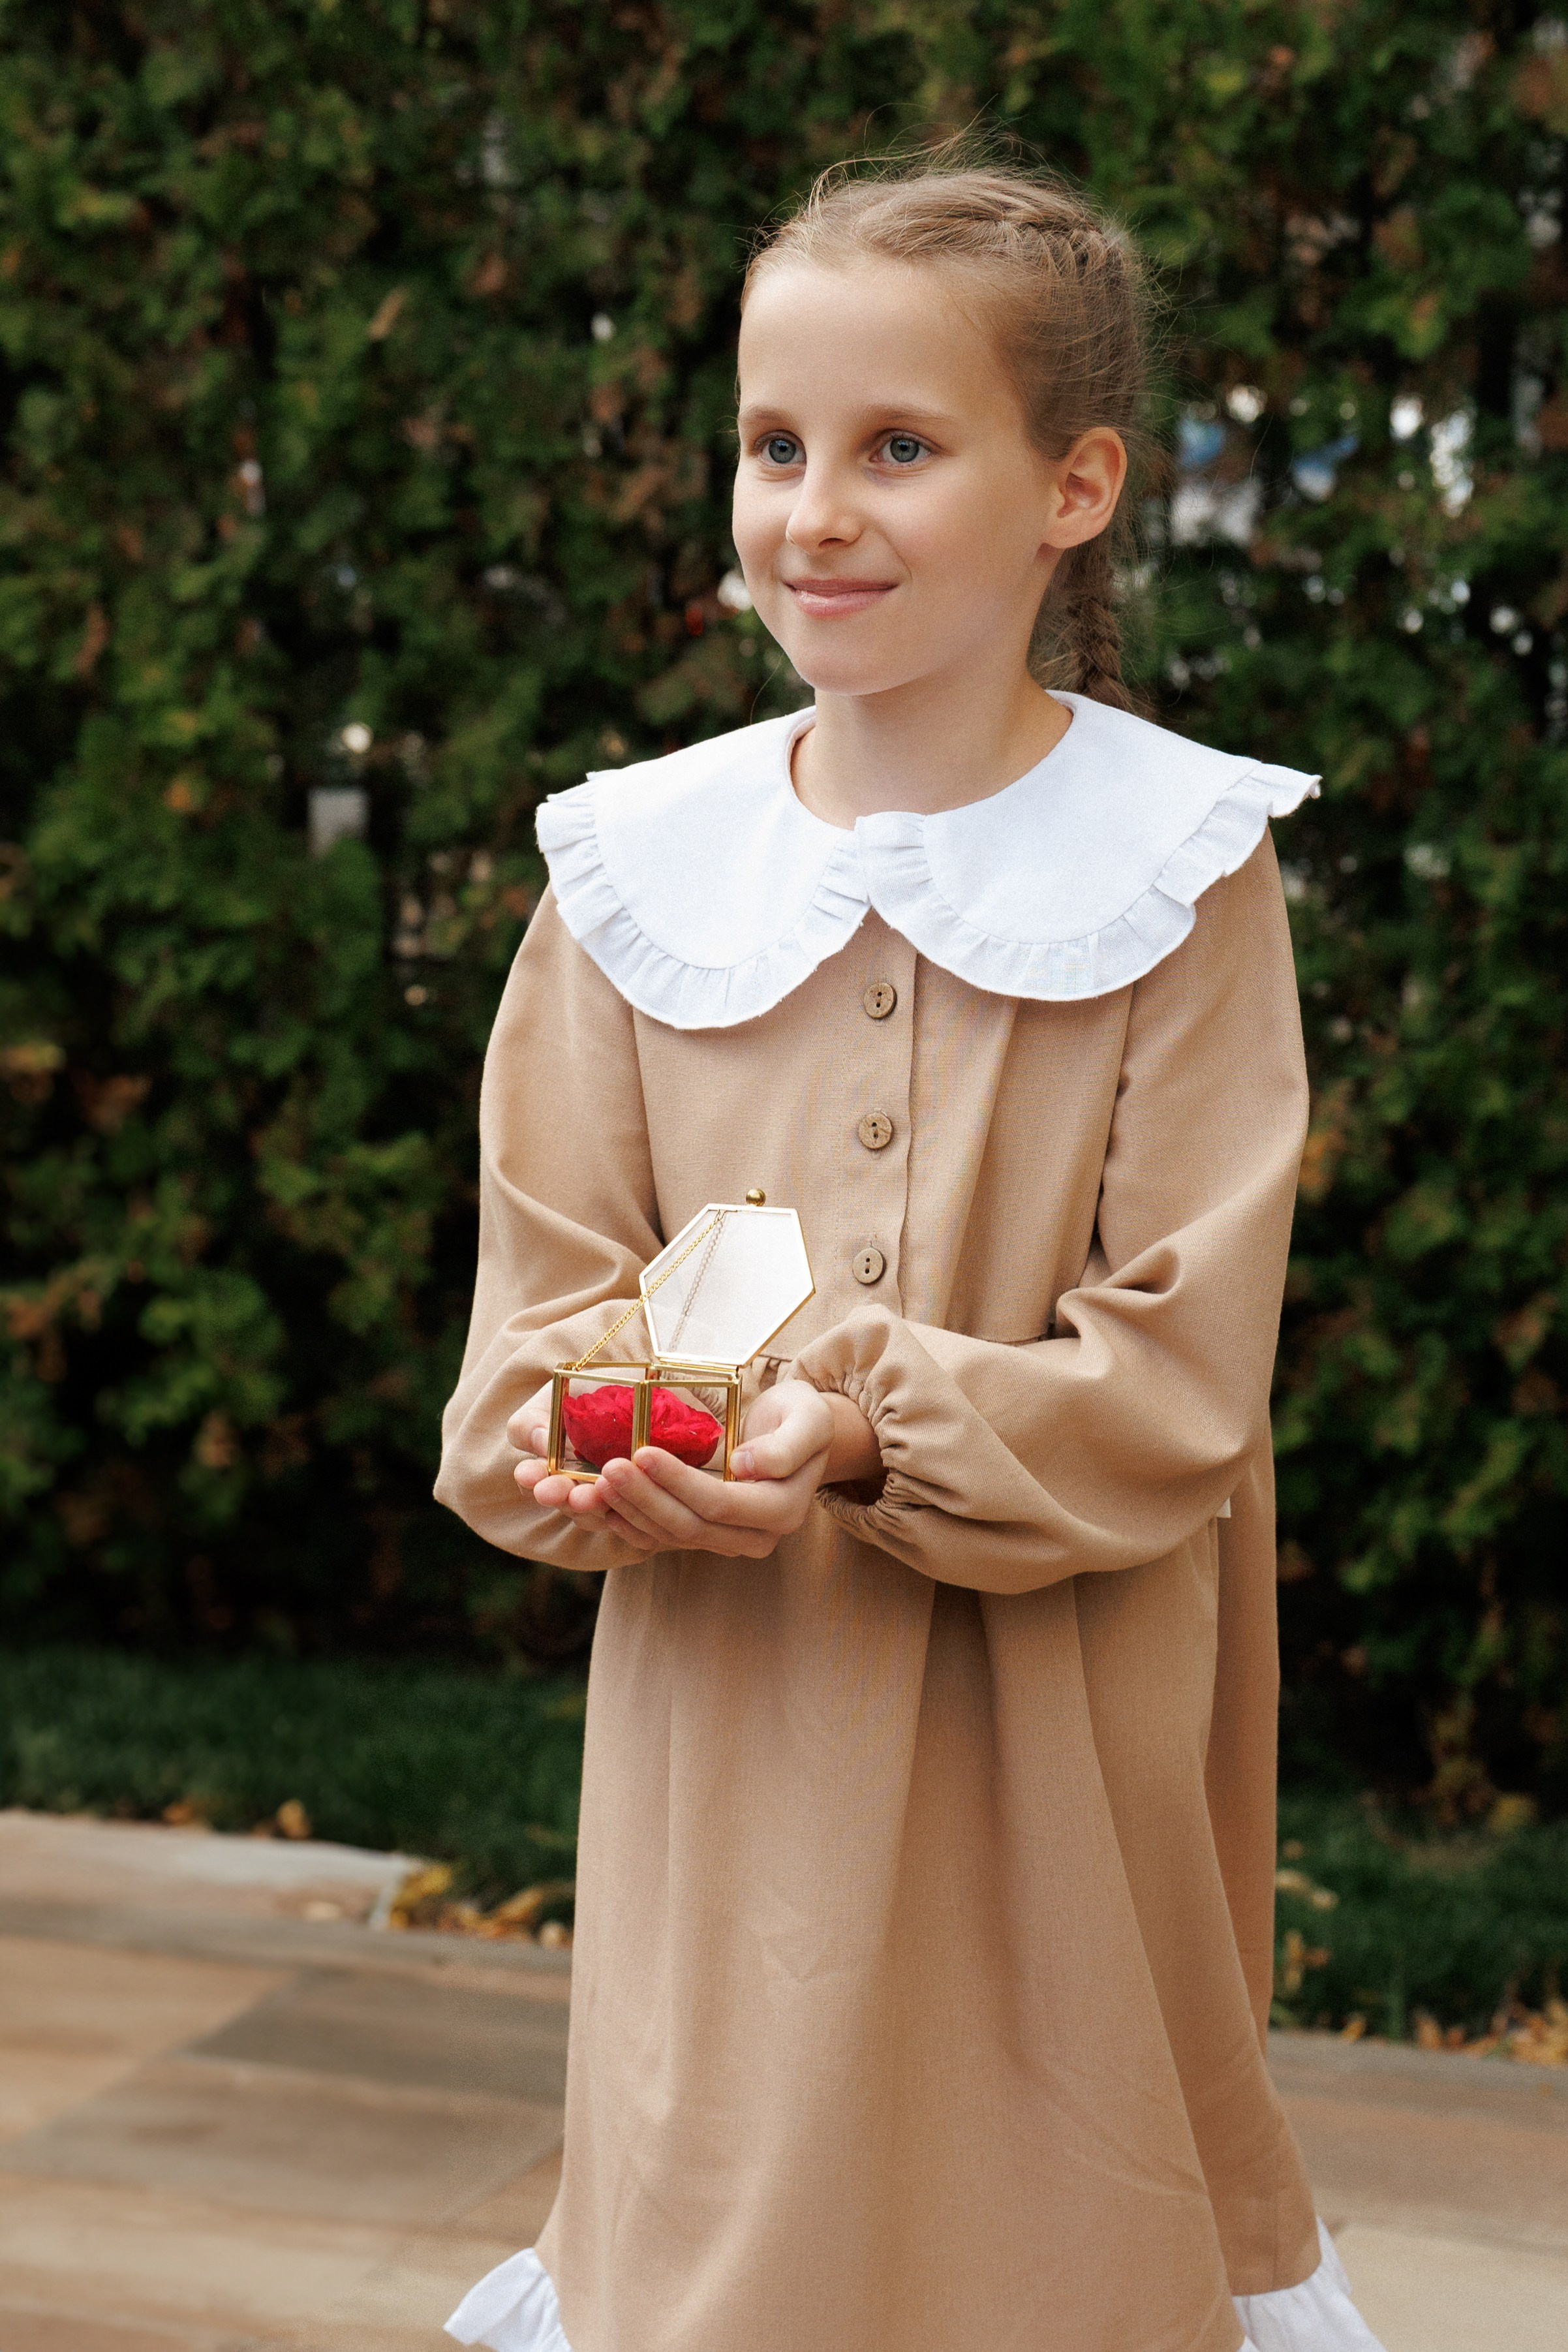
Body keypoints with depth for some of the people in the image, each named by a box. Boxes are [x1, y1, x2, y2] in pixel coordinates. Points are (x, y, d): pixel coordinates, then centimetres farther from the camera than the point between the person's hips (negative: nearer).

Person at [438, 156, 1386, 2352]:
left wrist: (877, 1433, -24)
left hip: (1059, 1760, -2)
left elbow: (1176, 1384, -9)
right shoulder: (638, 864, 4)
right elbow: (546, 1304, 4)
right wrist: (597, 1447, -17)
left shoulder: (1178, 866, -5)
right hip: (726, 1746, 2)